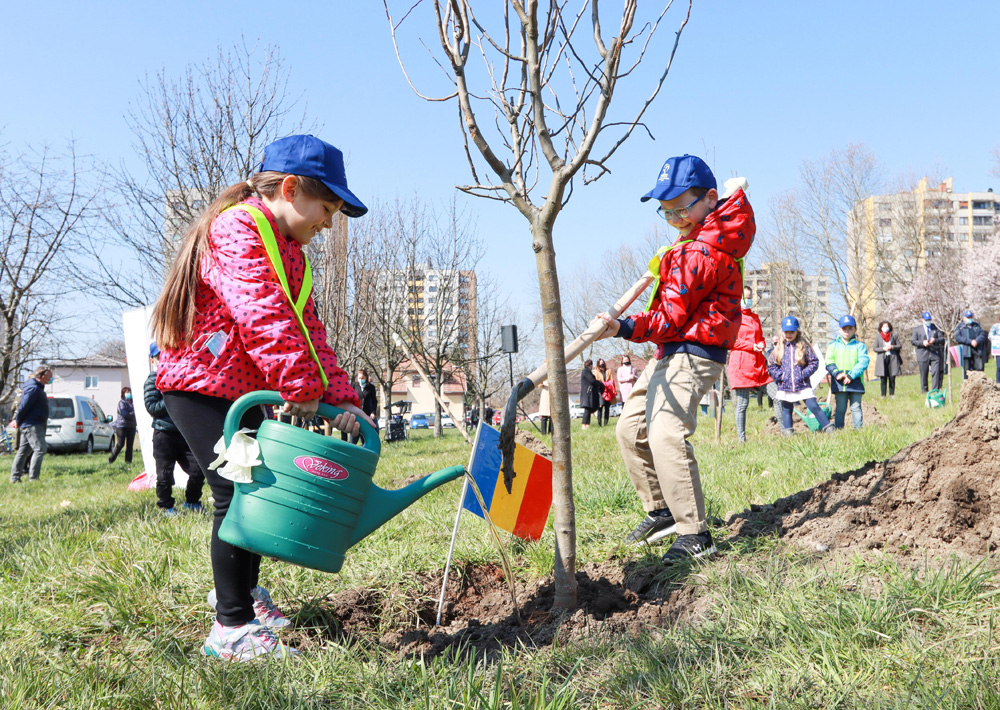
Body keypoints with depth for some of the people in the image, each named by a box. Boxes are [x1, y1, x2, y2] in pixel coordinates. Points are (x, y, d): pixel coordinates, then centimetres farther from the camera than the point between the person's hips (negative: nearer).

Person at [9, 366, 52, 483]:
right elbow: (23, 406, -19)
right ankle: (33, 478, -14)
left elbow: (23, 406, 23)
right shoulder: (33, 388, -16)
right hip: (32, 425, -11)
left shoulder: (37, 387, 18)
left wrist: (18, 420, 20)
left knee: (23, 451, 12)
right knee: (40, 449, -12)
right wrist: (18, 421, -8)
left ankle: (15, 477, 17)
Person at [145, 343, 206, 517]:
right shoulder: (152, 381, -1)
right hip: (164, 433, -4)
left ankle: (191, 501, 21)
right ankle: (166, 506, 17)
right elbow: (151, 407, -11)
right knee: (165, 473, -1)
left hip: (184, 433, 4)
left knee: (198, 470, 0)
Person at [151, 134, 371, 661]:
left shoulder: (291, 255, 14)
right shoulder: (238, 228, -17)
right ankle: (232, 628, -1)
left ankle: (240, 589, 37)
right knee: (238, 495, -12)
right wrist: (302, 387, -33)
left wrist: (341, 398, -5)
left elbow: (309, 335, 7)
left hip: (248, 391, 10)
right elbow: (263, 317, -30)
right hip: (200, 385, -10)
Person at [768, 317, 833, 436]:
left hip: (803, 385, -2)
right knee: (786, 410, 9)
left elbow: (814, 362, 1)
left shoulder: (804, 346, 2)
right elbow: (771, 365, 7)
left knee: (814, 407, -7)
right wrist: (780, 376, -6)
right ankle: (788, 432, 19)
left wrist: (803, 374, -10)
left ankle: (828, 428, 0)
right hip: (785, 387, 2)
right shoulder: (778, 348, 5)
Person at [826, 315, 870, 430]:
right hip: (839, 383, 1)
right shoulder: (833, 346, 11)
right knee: (840, 409, 4)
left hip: (855, 383, -1)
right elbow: (829, 362, 3)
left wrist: (851, 375, -18)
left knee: (856, 407, 1)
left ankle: (859, 429, 5)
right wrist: (837, 373, -17)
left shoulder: (860, 346, 7)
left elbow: (863, 362, -5)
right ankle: (838, 429, 7)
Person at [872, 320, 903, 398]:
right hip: (882, 360, -1)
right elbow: (874, 348, 5)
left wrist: (892, 347, -9)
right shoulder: (878, 336, 8)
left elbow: (899, 346, 10)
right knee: (883, 379, -4)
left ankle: (892, 394, 6)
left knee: (892, 378, -2)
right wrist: (883, 348, -10)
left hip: (892, 359, 1)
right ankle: (883, 395, 0)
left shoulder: (893, 335, 9)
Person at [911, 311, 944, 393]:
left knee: (936, 372, -9)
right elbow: (912, 341, 3)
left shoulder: (936, 328, 12)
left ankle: (936, 390, -6)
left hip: (935, 354, 0)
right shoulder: (917, 329, 11)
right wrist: (922, 343, -14)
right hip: (923, 355, 0)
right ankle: (924, 391, 13)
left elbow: (942, 339, 9)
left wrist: (935, 340, -12)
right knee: (923, 374, 3)